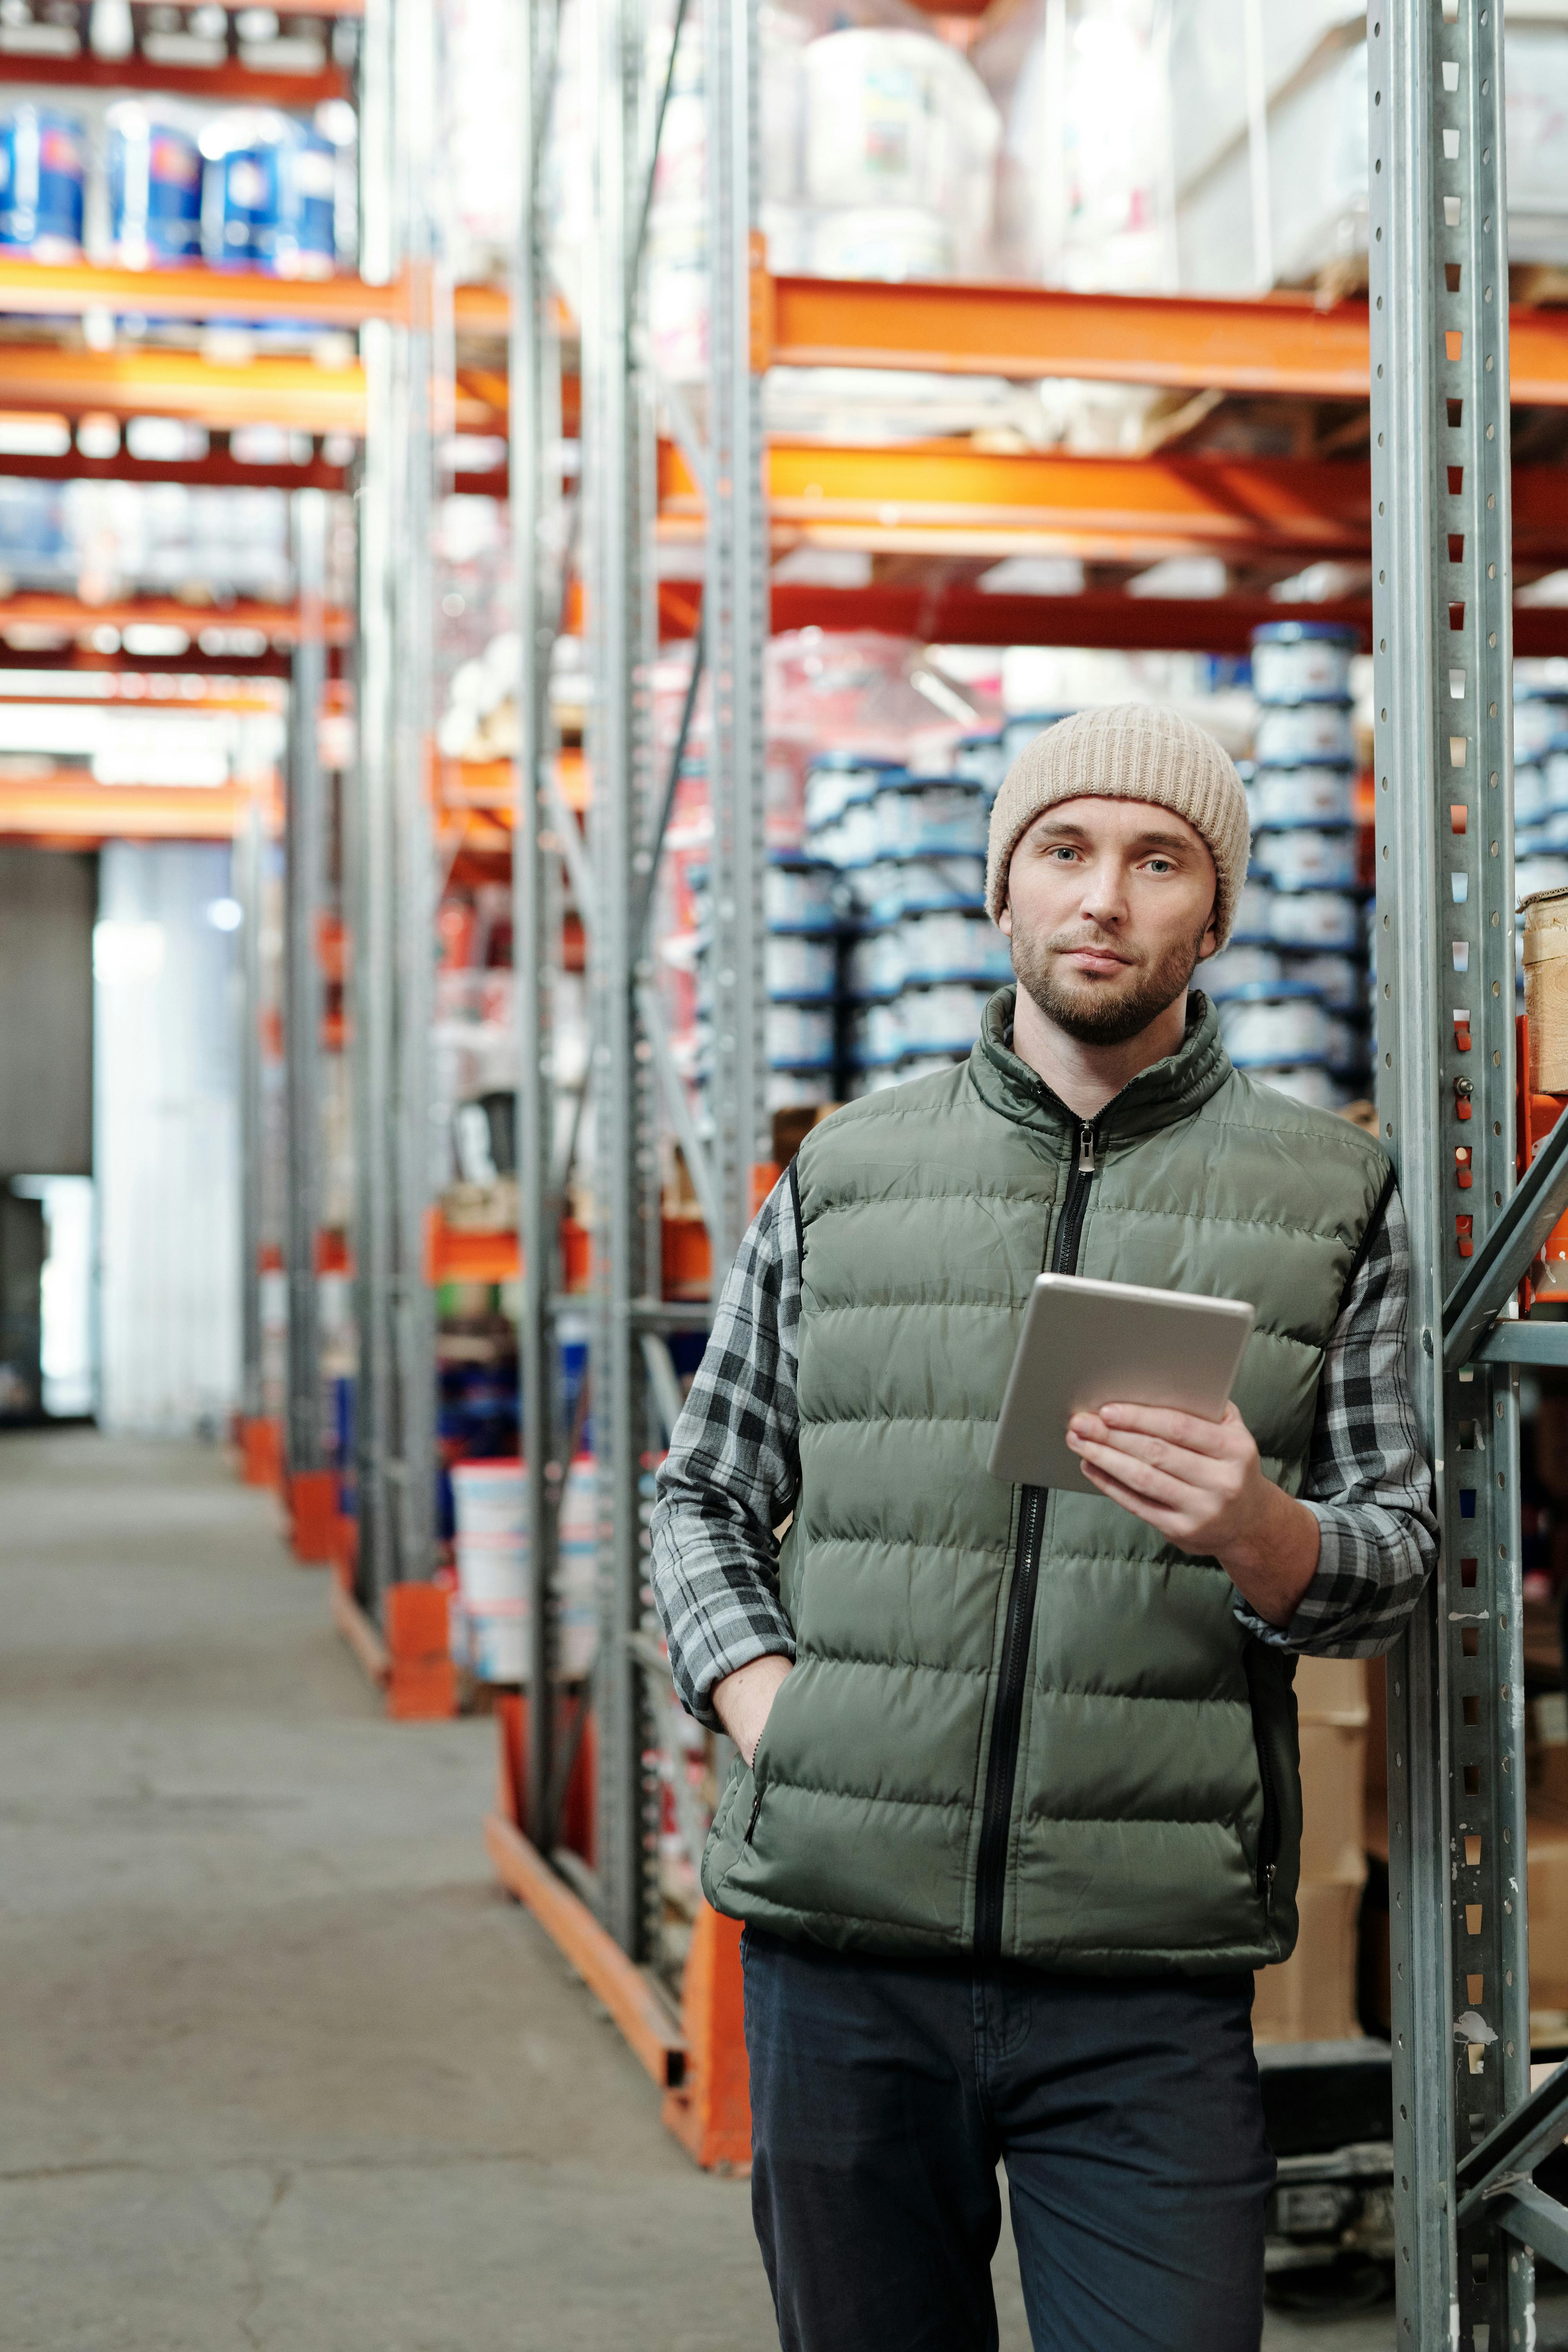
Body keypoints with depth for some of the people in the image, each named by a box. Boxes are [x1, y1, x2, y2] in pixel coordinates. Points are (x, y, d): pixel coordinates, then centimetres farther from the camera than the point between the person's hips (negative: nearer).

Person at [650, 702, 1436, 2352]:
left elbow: (1397, 1550, 5)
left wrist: (1262, 1536, -17)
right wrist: (757, 1693, -3)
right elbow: (705, 1493, 15)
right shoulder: (846, 1176, 10)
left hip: (1146, 1984, -1)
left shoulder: (1329, 1196, 7)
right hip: (843, 1943, 2)